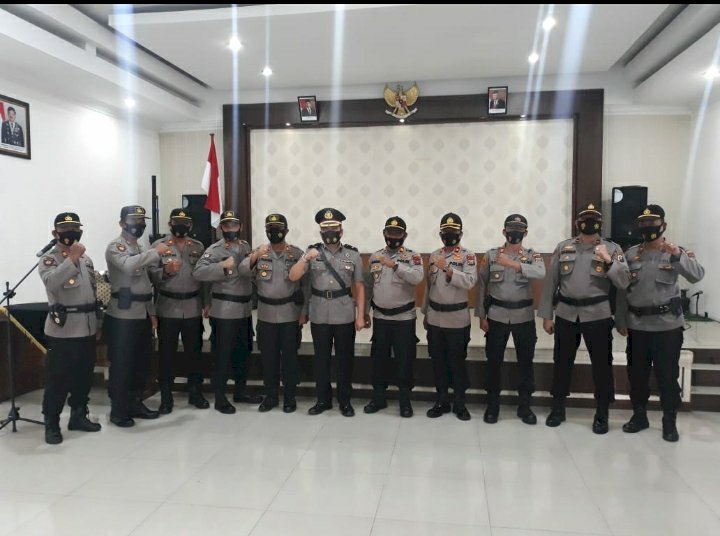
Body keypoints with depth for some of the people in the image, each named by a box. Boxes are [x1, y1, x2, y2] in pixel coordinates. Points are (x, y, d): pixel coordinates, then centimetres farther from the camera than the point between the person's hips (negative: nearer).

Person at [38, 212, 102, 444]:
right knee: (58, 380, 0)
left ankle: (78, 416, 28)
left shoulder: (86, 259, 13)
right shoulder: (49, 259, -7)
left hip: (87, 328, 7)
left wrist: (97, 324, 18)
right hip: (63, 330, -6)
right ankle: (52, 425, 11)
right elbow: (51, 283, -29)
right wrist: (71, 259, -34)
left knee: (84, 377, 14)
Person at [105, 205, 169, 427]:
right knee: (121, 365, 0)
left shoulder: (140, 249, 19)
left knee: (142, 362, 14)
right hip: (123, 316, -8)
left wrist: (152, 312, 18)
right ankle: (118, 411, 10)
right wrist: (155, 252, -27)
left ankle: (136, 404, 26)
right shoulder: (116, 247, -8)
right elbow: (128, 265, -32)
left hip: (142, 315, 8)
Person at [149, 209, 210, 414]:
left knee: (194, 352, 10)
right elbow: (150, 274, -6)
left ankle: (195, 393, 24)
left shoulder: (198, 247, 9)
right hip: (167, 309, -2)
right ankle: (166, 398, 16)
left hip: (193, 308, 2)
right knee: (166, 354, 5)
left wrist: (207, 303, 4)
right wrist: (165, 271, -25)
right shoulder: (158, 245, 2)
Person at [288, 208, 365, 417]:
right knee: (321, 359, 11)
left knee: (345, 359, 8)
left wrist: (360, 315, -3)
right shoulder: (312, 252, 2)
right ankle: (323, 399, 25)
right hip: (319, 316, 1)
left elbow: (359, 287, 2)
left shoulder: (353, 254, 1)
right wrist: (306, 259, -22)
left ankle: (345, 401, 22)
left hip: (345, 316, -1)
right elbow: (292, 277, -7)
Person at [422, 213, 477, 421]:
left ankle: (460, 404, 19)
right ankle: (441, 401, 23)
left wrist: (447, 268, -30)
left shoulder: (468, 256, -5)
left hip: (457, 319, -4)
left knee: (457, 362, 5)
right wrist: (425, 313, 15)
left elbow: (469, 282, -21)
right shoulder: (434, 255, 9)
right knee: (437, 361, 11)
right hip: (435, 317, 5)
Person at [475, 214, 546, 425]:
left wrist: (514, 264, -35)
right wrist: (481, 316, 0)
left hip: (524, 316, 0)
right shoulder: (491, 255, 2)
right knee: (494, 361, 6)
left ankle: (524, 405, 24)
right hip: (496, 316, 0)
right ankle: (492, 405, 20)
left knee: (525, 362, 9)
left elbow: (541, 273, -24)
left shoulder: (533, 255, 0)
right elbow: (482, 286, 4)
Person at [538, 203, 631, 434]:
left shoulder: (612, 249, 1)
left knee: (601, 364, 5)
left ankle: (602, 414, 22)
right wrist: (546, 315, 3)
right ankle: (558, 408, 27)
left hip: (597, 315, -1)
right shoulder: (563, 248, 5)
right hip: (565, 314, 2)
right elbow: (551, 282, 5)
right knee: (562, 362, 11)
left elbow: (624, 283, -6)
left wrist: (608, 261, -19)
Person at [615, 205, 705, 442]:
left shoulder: (677, 252, 0)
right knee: (636, 373, 11)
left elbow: (697, 275, -18)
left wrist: (678, 255, -32)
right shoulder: (631, 254, 6)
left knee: (667, 375, 5)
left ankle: (669, 421, 20)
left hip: (667, 325, -2)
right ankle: (639, 415, 26)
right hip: (637, 325, 3)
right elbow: (622, 290, 7)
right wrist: (621, 321, 4)